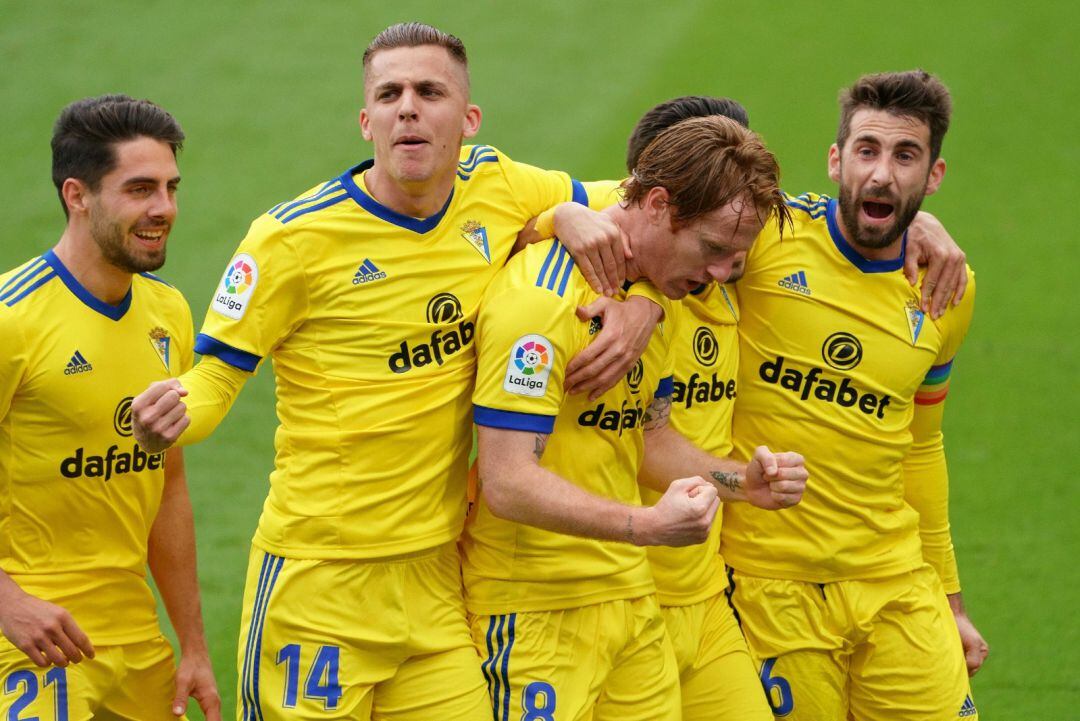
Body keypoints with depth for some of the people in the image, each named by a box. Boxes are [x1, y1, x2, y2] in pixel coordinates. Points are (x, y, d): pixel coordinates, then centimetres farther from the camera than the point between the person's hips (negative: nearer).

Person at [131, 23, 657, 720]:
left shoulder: (494, 187, 2)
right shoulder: (294, 237, -10)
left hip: (436, 577, 4)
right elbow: (213, 377, -5)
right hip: (317, 578, -4)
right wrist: (172, 414, -28)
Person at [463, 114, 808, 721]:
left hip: (632, 596, 8)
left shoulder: (656, 293, 10)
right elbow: (508, 482, -23)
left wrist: (743, 482, 3)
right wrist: (647, 524, -31)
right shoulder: (542, 295, -19)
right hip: (536, 608, -8)